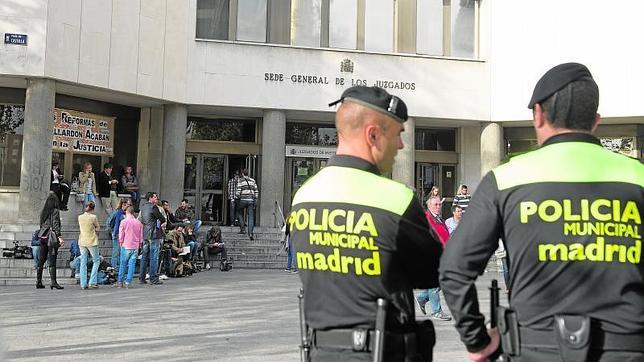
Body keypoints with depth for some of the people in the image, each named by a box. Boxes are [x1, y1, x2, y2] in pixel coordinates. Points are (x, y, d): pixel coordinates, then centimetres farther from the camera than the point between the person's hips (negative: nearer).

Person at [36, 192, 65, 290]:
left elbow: (41, 225, 15)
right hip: (52, 236, -7)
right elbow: (56, 225, -15)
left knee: (41, 260, 10)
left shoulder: (43, 212, 13)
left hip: (43, 237, 7)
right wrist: (59, 237, -19)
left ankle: (38, 282, 14)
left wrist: (42, 235, 20)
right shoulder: (55, 211, -7)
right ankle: (53, 282, -11)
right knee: (52, 261, -8)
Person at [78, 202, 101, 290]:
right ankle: (92, 282, 1)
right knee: (96, 261, 9)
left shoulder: (80, 217, 3)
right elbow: (98, 228, -1)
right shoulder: (93, 217, -11)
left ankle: (83, 284, 6)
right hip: (92, 242, -4)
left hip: (82, 242, 4)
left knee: (83, 263, 8)